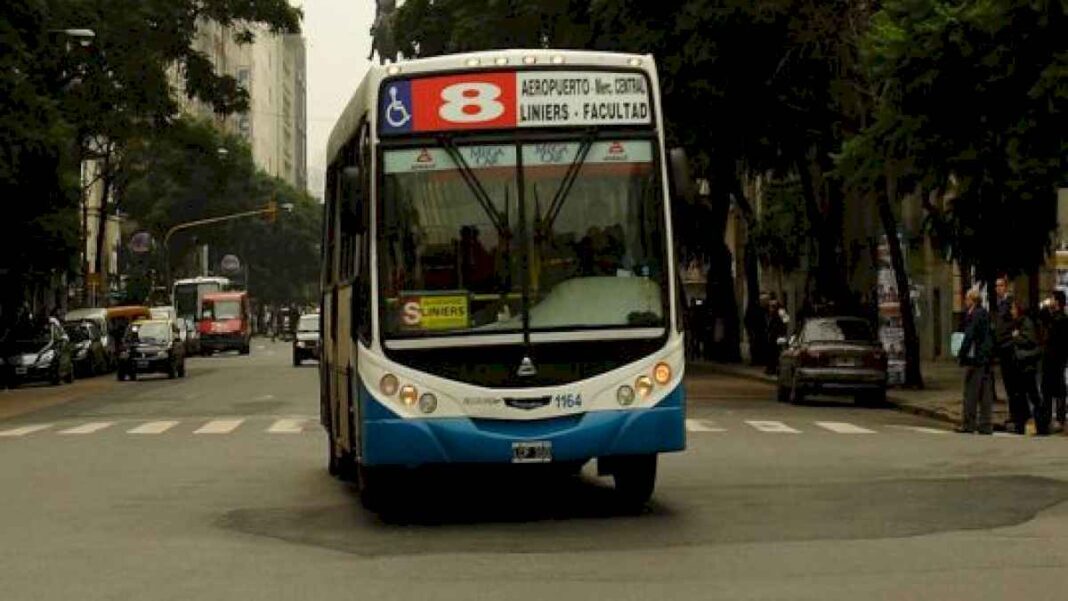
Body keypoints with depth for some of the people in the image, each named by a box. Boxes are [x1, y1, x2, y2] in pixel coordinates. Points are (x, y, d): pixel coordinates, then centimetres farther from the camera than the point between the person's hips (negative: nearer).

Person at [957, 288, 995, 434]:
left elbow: (969, 336, -15)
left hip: (974, 358, -8)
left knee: (971, 391, -3)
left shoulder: (973, 315, -12)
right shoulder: (985, 314, 13)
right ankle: (985, 425, 10)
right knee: (986, 393, 8)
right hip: (986, 358, 8)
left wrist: (962, 355, -11)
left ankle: (968, 424, 0)